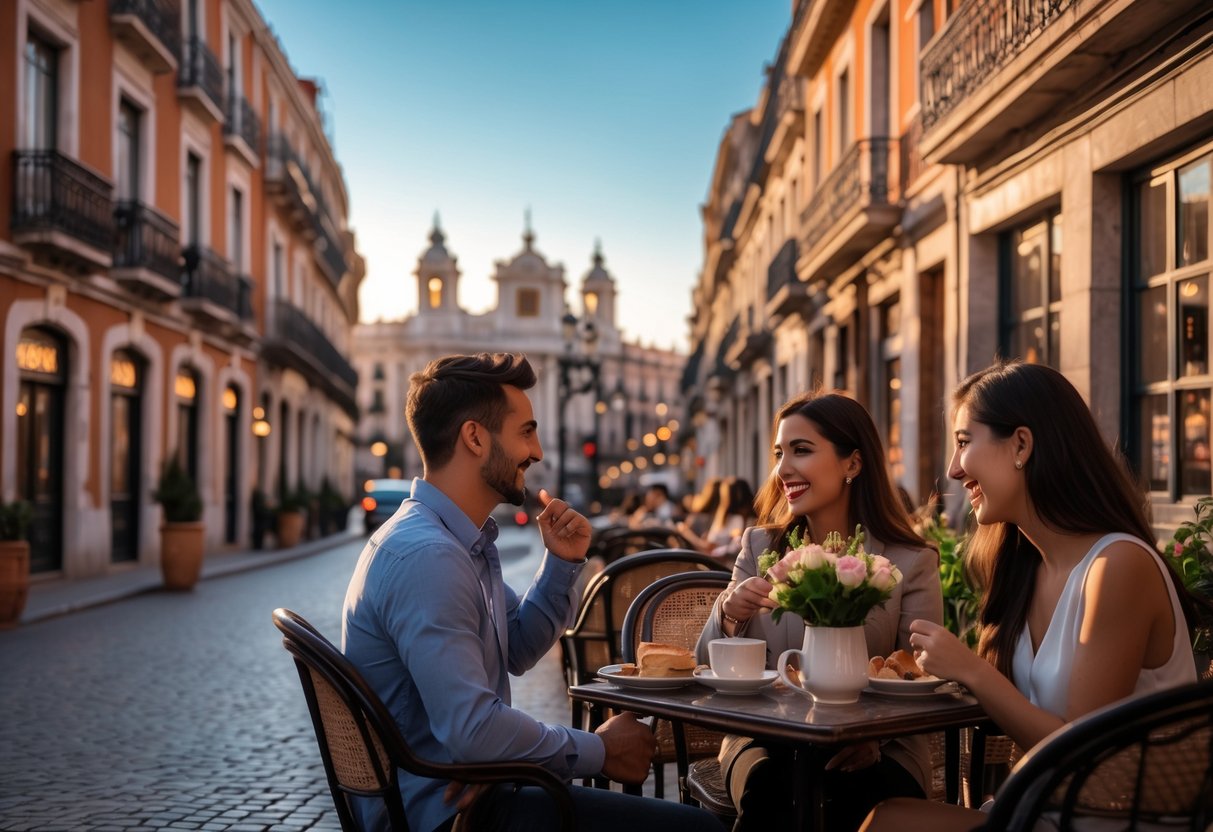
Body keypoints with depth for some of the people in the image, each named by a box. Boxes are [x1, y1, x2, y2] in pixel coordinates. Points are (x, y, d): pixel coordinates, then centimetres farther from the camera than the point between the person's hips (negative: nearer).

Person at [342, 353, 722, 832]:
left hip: (460, 788, 10)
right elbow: (472, 731, -29)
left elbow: (516, 652, 18)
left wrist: (562, 564, 2)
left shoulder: (462, 540, 8)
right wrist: (599, 751, -15)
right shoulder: (426, 556, -24)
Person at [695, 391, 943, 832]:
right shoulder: (759, 547, 6)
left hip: (874, 750, -1)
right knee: (770, 790, -31)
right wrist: (728, 613, -17)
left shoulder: (912, 563, -3)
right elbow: (709, 671, 6)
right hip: (766, 741, 2)